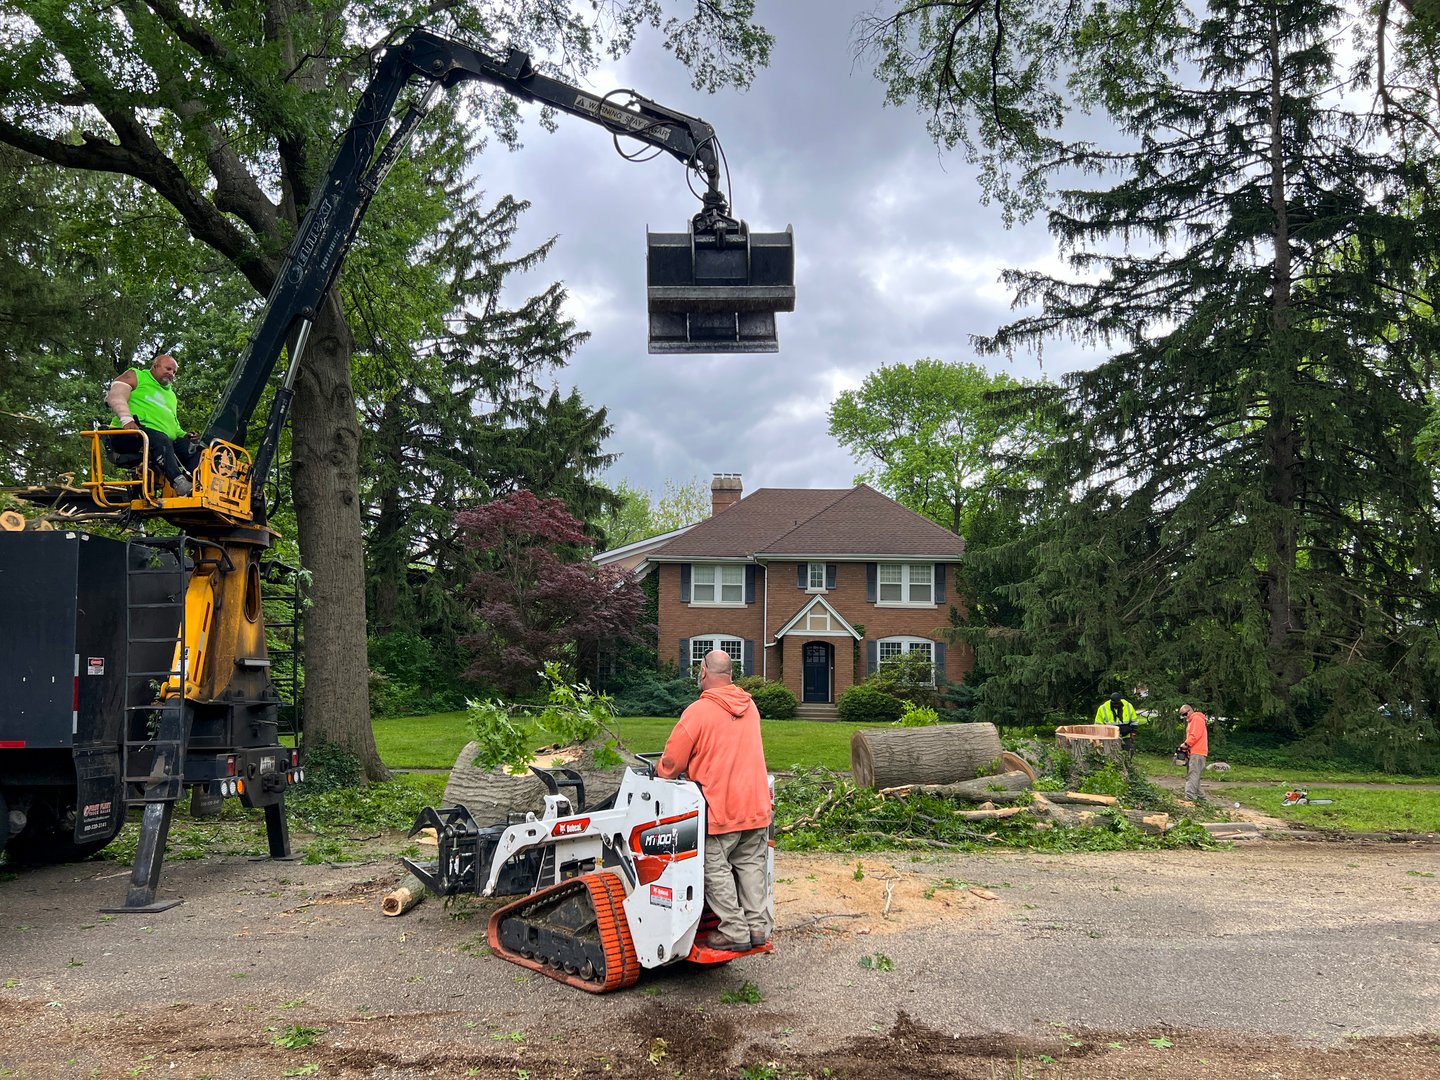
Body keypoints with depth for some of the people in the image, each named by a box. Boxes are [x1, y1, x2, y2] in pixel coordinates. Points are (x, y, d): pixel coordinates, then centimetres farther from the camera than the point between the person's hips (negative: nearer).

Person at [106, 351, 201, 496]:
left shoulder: (171, 395, 36)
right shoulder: (136, 376, 14)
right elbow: (115, 396, -3)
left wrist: (182, 434, 14)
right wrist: (126, 419, -20)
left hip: (168, 440, 7)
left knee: (196, 449, -17)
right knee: (161, 440, -39)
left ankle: (196, 485, -41)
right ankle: (180, 484, -56)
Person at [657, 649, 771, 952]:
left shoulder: (698, 711, -14)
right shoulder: (750, 706, 7)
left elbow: (672, 762, -10)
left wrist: (659, 772, 12)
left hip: (720, 807, -6)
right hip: (756, 803, 7)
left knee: (716, 869, 5)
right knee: (751, 864, 15)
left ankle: (734, 931, 7)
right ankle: (758, 927, 18)